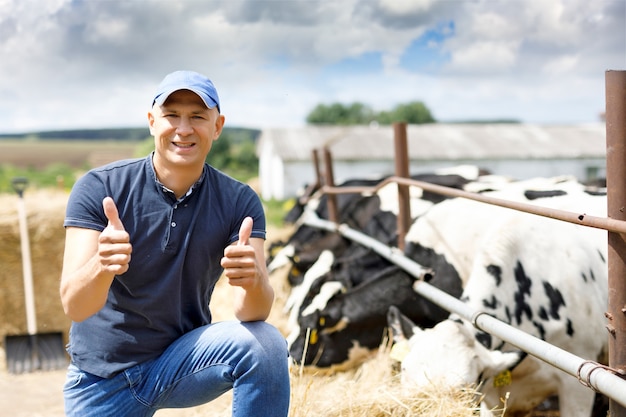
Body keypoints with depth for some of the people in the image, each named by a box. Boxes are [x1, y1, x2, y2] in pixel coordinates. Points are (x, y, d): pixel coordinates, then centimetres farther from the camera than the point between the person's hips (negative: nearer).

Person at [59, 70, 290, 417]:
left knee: (266, 344, -26)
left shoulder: (239, 202, -10)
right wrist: (101, 267, -45)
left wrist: (254, 280, -43)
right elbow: (73, 306, -23)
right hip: (102, 377, 0)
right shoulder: (99, 188, -14)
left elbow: (252, 313, -19)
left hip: (184, 361, 0)